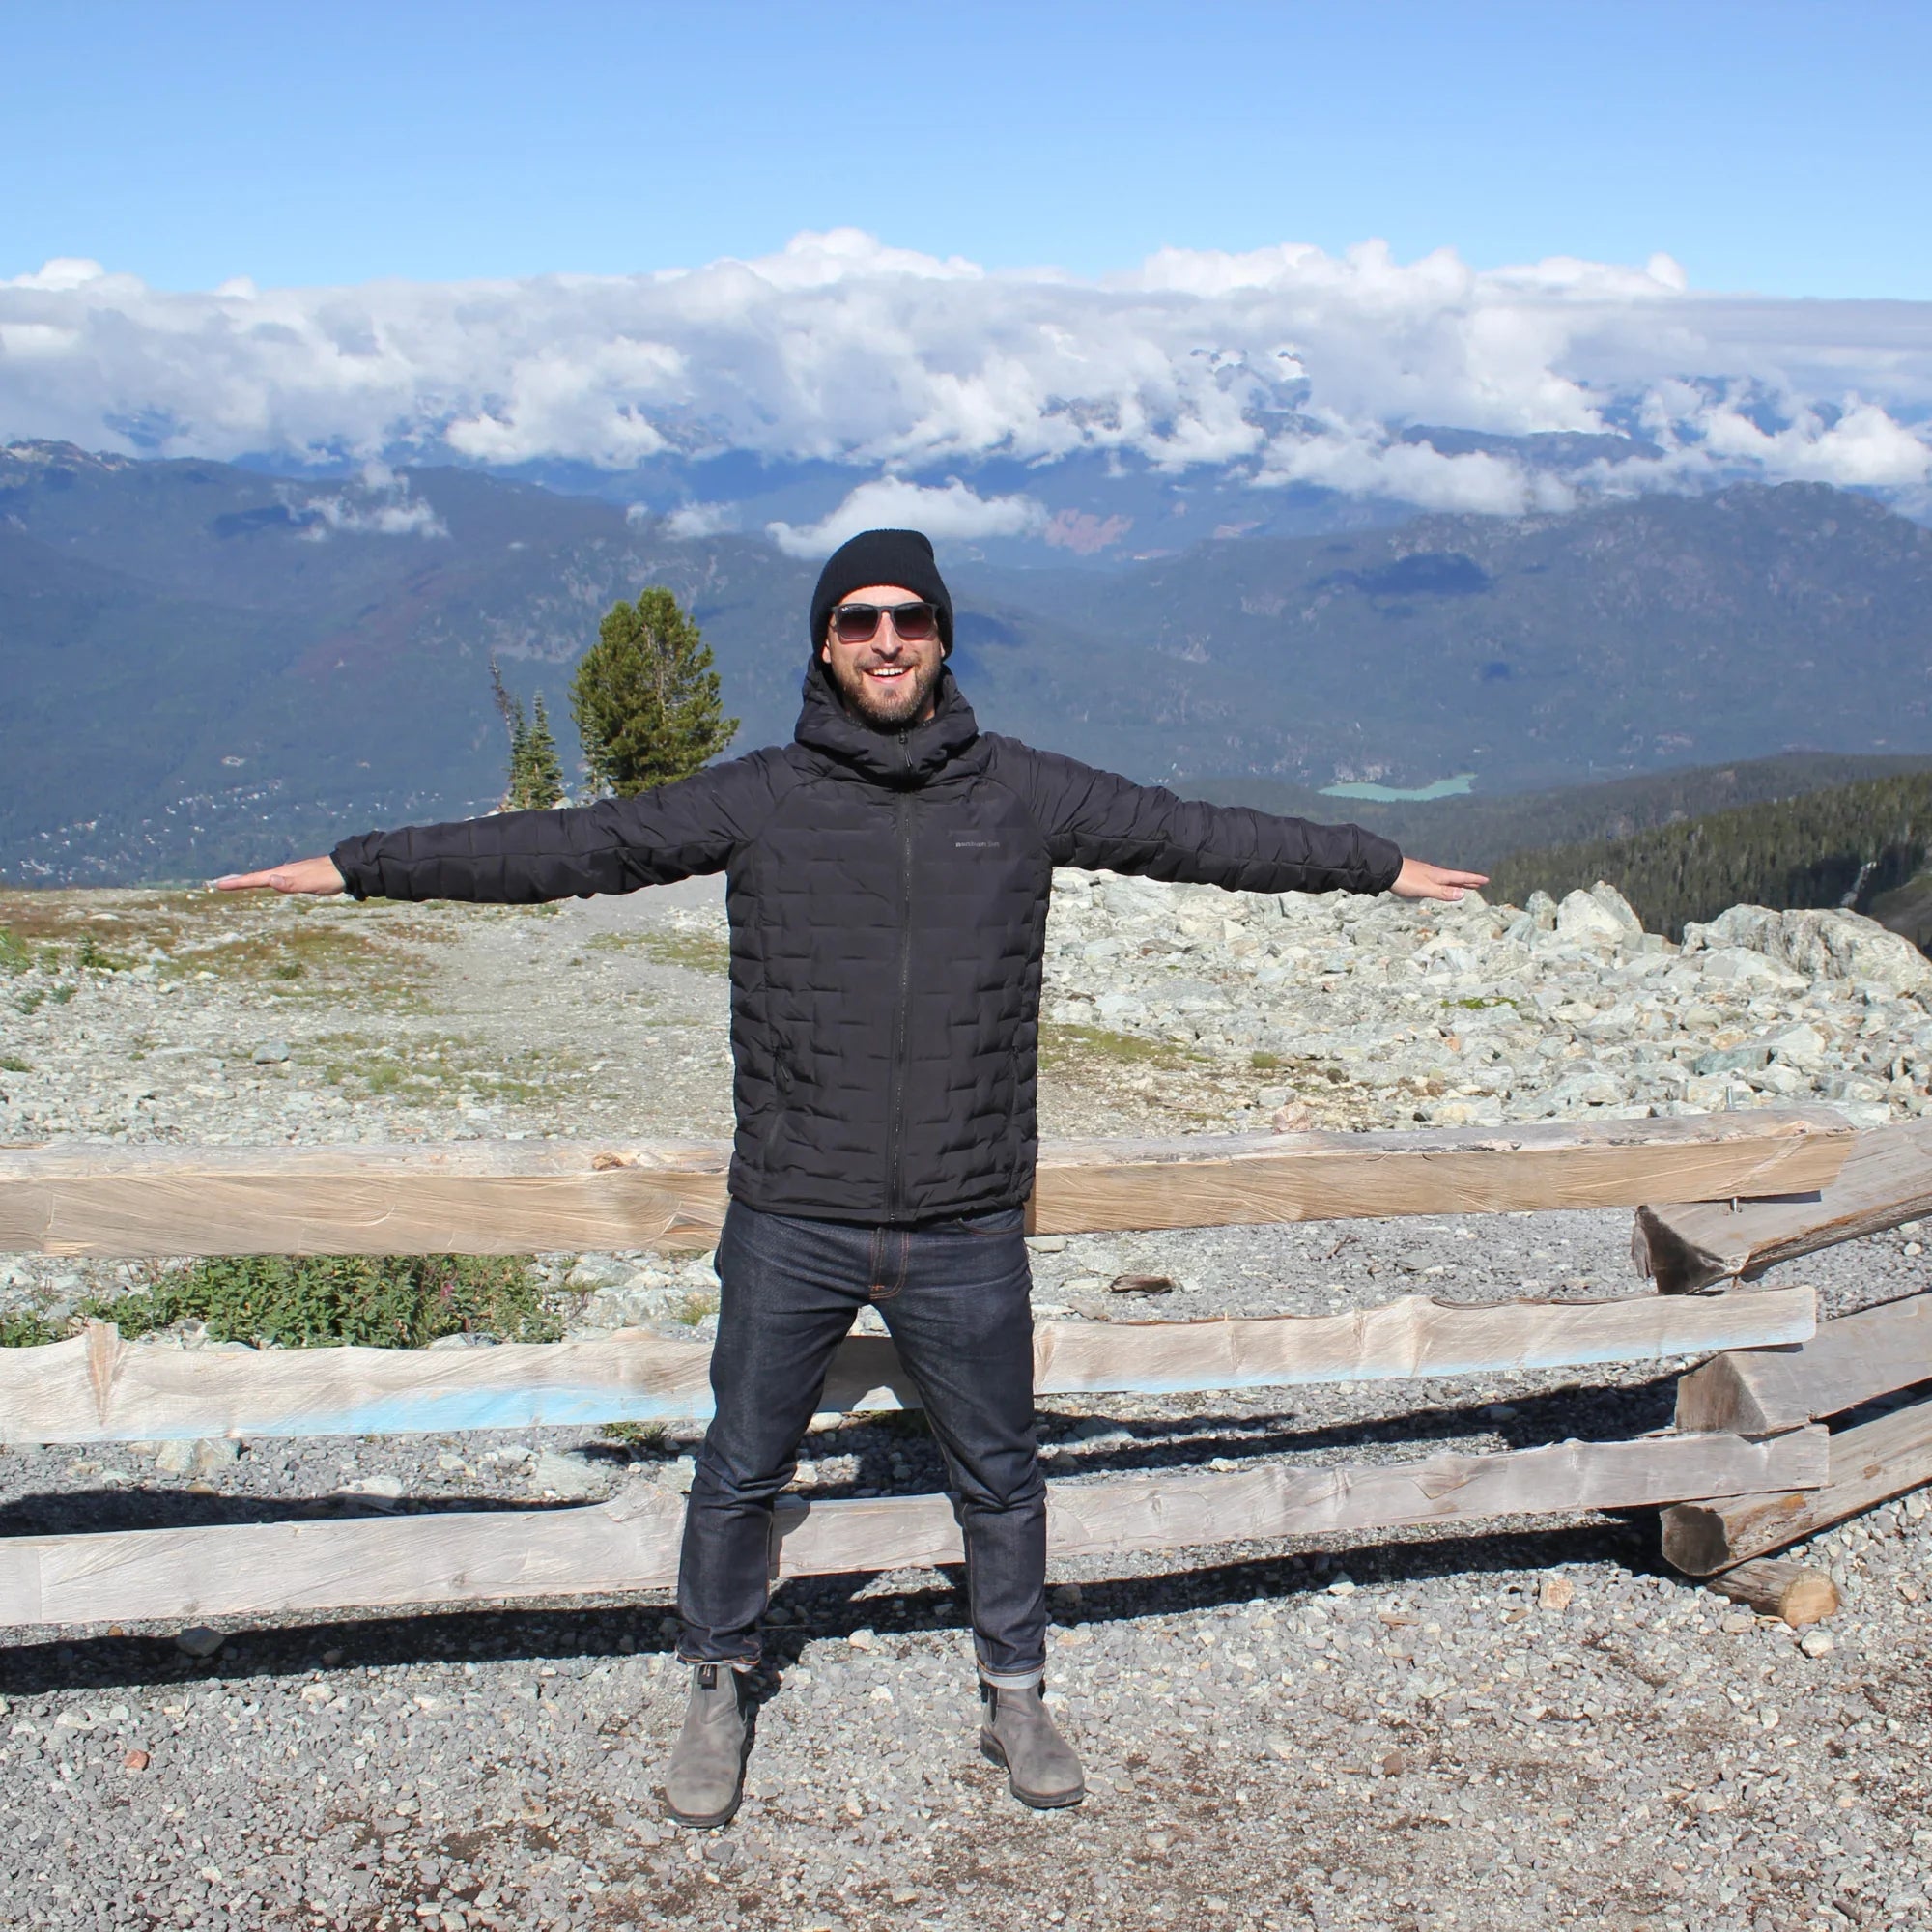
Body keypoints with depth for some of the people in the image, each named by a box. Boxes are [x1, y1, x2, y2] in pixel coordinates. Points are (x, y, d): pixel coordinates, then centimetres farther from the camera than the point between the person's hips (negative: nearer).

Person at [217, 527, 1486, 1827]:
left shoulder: (1025, 793, 1)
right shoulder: (756, 801, -2)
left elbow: (1197, 834, 10)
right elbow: (569, 848, -1)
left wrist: (1382, 866, 16)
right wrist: (353, 867, -2)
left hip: (967, 1237, 1)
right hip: (791, 1230, 0)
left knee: (1001, 1479, 16)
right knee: (742, 1474, 14)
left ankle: (1015, 1697, 39)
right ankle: (721, 1693, 38)